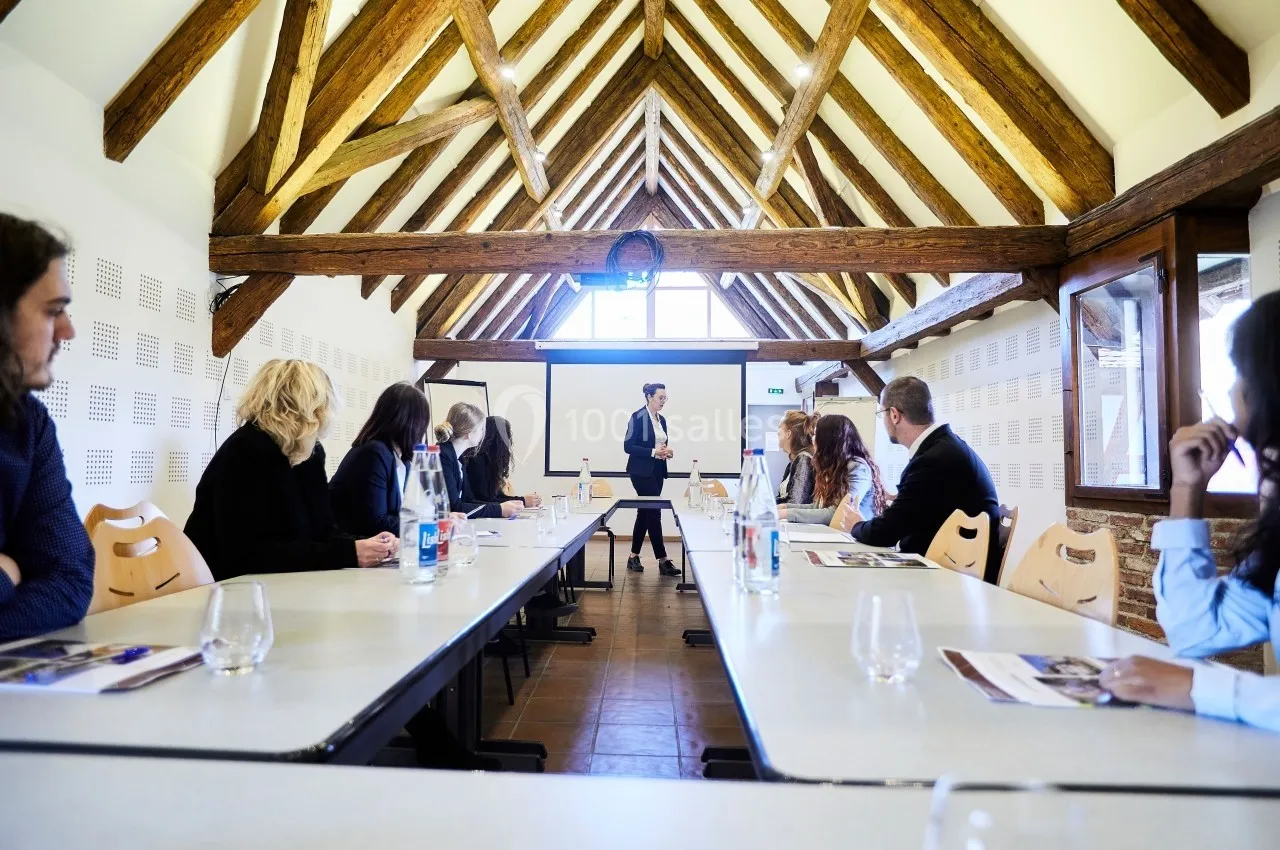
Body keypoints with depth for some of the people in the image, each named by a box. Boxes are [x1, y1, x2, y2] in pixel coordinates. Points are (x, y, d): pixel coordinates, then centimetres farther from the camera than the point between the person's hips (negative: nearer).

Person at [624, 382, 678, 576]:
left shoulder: (662, 419, 12)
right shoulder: (638, 417, -10)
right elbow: (628, 446, -15)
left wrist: (667, 451, -1)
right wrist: (653, 452, -22)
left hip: (657, 471, 8)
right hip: (642, 471, -8)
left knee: (645, 513, 10)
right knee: (654, 513, -8)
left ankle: (634, 557, 19)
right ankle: (663, 561, -3)